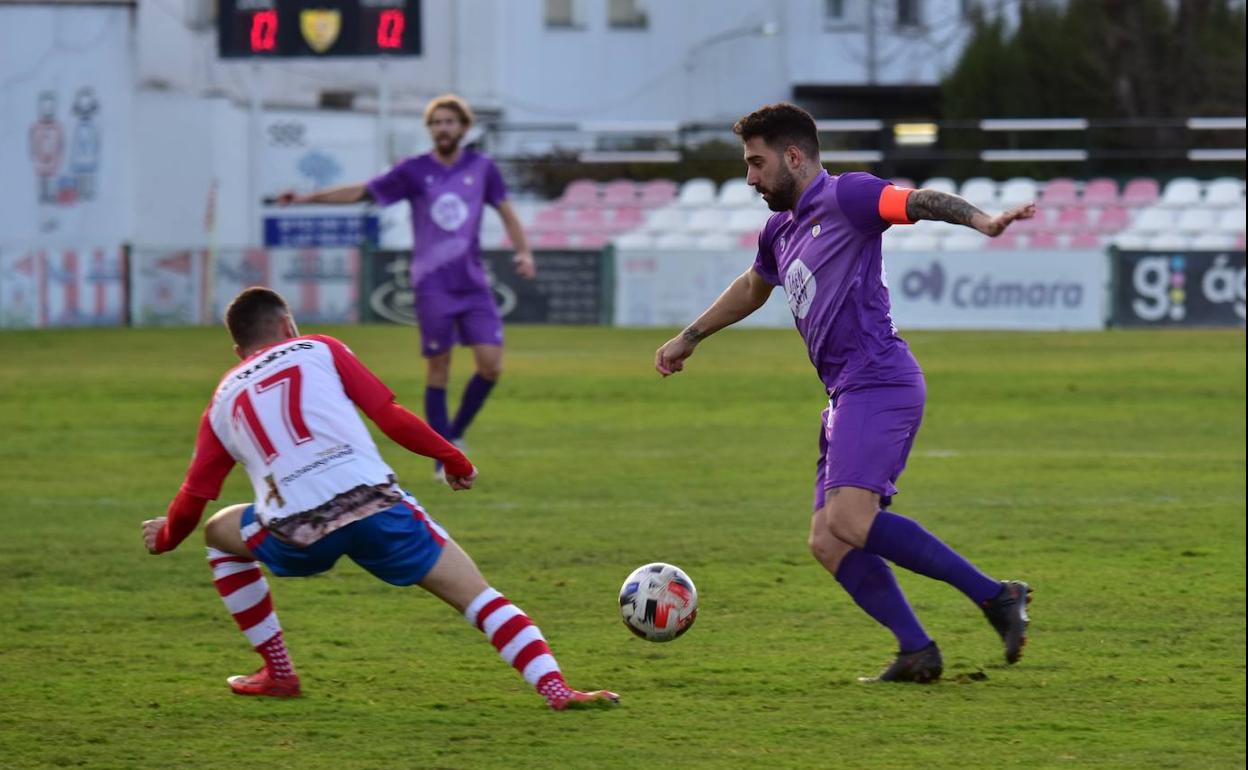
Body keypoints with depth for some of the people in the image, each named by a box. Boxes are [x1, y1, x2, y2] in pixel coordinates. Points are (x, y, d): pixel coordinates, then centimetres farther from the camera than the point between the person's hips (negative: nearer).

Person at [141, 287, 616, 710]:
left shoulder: (222, 403, 25)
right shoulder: (318, 351, 19)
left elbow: (191, 502, 26)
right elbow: (389, 416, 10)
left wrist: (165, 537, 47)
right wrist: (453, 459, 23)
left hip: (296, 536, 1)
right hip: (374, 506, -1)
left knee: (219, 533, 32)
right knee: (478, 596, 5)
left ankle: (278, 673, 30)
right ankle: (557, 691, -16)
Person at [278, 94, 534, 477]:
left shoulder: (481, 168, 5)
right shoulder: (414, 171, -1)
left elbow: (506, 211, 13)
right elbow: (361, 192, 3)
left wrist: (523, 252, -2)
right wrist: (307, 198, -4)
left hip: (473, 283, 2)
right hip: (433, 285, -2)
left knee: (491, 363, -8)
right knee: (438, 369, -2)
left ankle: (456, 433, 14)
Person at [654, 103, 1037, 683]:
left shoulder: (843, 197, -4)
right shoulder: (781, 230, 23)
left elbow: (916, 201, -19)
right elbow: (752, 288, 43)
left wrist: (981, 221, -37)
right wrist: (689, 338, 52)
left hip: (878, 382, -10)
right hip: (848, 395, 10)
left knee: (849, 521, -24)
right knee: (827, 543, 0)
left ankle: (994, 596, -20)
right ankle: (917, 652, -3)